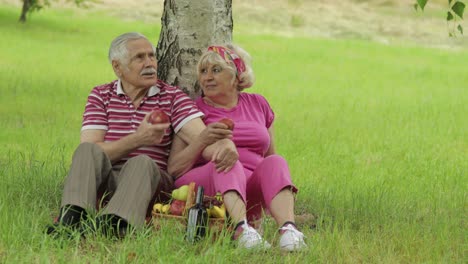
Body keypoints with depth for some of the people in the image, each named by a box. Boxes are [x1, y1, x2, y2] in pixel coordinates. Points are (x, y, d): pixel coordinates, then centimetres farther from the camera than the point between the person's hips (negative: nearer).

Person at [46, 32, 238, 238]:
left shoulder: (172, 98, 9)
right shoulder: (100, 96, 11)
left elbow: (202, 139, -9)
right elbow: (90, 153, -3)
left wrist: (225, 144, -34)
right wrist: (138, 139, -17)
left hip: (150, 181, -1)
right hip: (104, 182, 1)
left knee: (141, 162, -33)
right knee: (88, 150, -26)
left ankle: (114, 225, -60)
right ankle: (70, 219, -50)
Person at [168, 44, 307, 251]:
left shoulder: (258, 105, 22)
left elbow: (270, 154, 26)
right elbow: (174, 170, 2)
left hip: (249, 192, 3)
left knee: (275, 163, -28)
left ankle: (288, 229, -54)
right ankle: (241, 230, -59)